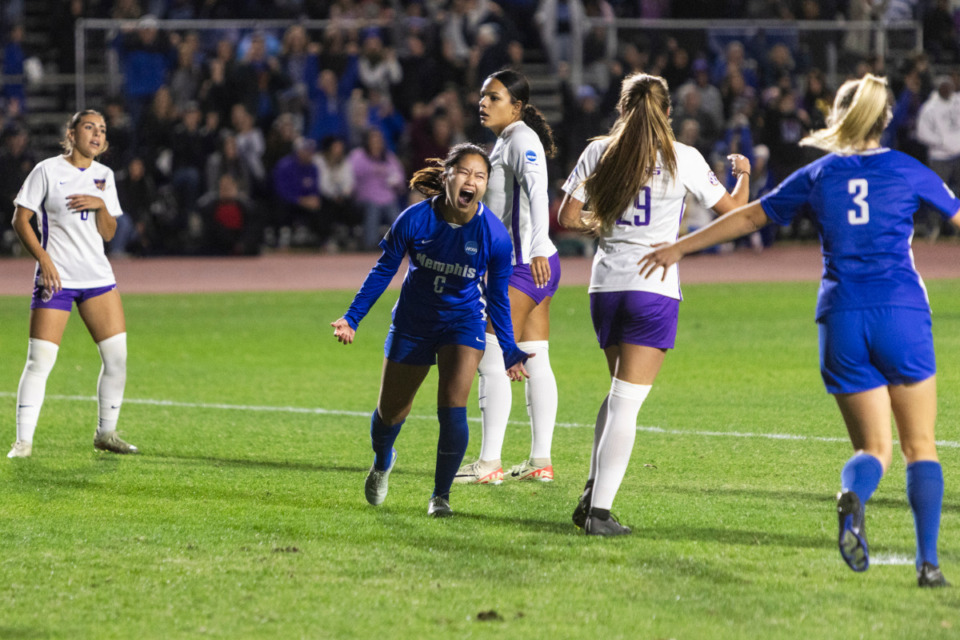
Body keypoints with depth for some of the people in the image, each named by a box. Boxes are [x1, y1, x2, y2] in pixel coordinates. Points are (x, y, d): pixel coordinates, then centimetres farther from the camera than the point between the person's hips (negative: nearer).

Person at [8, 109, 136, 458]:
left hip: (97, 276, 5)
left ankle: (106, 433, 14)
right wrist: (44, 259, -15)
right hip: (56, 278, -5)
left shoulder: (104, 176, 11)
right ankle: (23, 440, -4)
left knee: (117, 356, -1)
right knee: (40, 361, -10)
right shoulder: (47, 171, -3)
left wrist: (101, 205, -10)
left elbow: (109, 233, 10)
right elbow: (21, 220, -4)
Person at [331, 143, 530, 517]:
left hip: (463, 322, -1)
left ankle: (441, 495, 1)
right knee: (390, 414, 14)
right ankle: (382, 463, 49)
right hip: (413, 324, 1)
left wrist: (510, 352, -6)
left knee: (452, 409, -18)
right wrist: (351, 318, -8)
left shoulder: (495, 236, -21)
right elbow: (383, 271, -6)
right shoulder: (415, 220, -22)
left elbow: (498, 298, -6)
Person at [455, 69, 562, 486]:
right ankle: (541, 461, 10)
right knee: (535, 361, 9)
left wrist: (537, 249, -40)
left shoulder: (521, 139, -13)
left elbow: (537, 191, -29)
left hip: (525, 265, -10)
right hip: (529, 266, 10)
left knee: (491, 359, -9)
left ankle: (489, 463, -8)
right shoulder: (504, 140, 18)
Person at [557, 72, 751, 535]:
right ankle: (600, 510, -9)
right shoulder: (682, 158, -2)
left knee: (620, 392, 21)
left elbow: (567, 217, 5)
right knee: (626, 400, -4)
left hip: (605, 286, 4)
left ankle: (592, 494, 11)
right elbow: (732, 210, 5)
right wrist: (743, 174, 25)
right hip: (653, 288, -4)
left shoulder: (598, 152, 5)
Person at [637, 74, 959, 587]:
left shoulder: (818, 175, 10)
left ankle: (852, 498, -29)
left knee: (873, 446, 6)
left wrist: (680, 247, 29)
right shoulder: (907, 170, 6)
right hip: (901, 311, -2)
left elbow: (749, 216, 18)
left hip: (841, 318, 2)